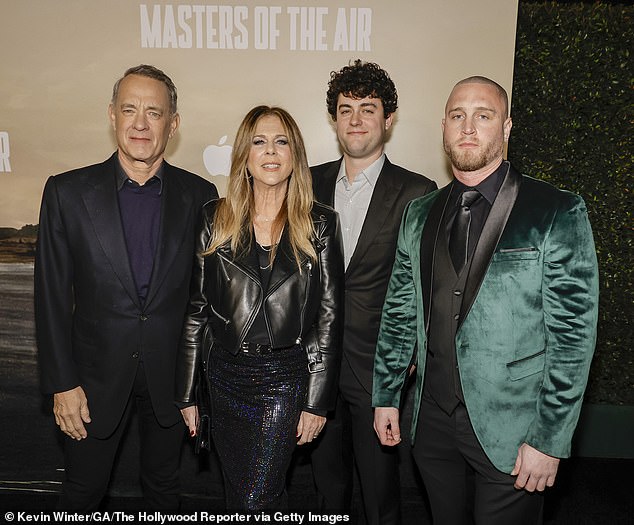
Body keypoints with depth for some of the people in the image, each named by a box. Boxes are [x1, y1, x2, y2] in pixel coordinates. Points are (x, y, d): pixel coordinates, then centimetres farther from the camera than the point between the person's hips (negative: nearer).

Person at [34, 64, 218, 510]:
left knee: (164, 489, 21)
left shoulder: (199, 196, -5)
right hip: (97, 377, 0)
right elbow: (52, 296, -5)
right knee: (82, 493, 18)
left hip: (171, 377, 1)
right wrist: (62, 383, -6)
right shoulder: (67, 192, -7)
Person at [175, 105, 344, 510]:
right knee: (237, 495, 17)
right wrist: (187, 393, 4)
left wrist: (318, 400, -6)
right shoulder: (215, 219, 2)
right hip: (226, 375, 3)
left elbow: (330, 315, -3)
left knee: (256, 501, -3)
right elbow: (195, 308, 4)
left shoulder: (320, 224, -2)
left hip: (286, 379, -2)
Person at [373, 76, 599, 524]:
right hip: (434, 419, 4)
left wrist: (549, 440, -12)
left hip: (510, 432, -4)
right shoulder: (419, 215, 6)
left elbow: (573, 332, -11)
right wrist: (386, 397, 9)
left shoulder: (559, 213, -9)